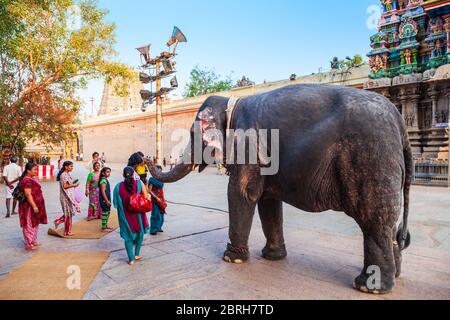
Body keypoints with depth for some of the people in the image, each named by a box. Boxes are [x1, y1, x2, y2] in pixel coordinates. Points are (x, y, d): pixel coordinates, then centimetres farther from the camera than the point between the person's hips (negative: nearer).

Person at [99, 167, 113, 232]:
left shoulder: (106, 180, 13)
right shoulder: (103, 181, -17)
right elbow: (103, 191, -21)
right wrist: (107, 200, -22)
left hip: (107, 199, 10)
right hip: (104, 200, -10)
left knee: (108, 212, 17)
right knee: (105, 213, -4)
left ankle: (105, 226, 28)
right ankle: (104, 228, 4)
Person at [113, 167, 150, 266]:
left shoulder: (118, 186, -8)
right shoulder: (139, 183, -11)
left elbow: (116, 203, -2)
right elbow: (146, 197, -14)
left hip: (126, 215, 0)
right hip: (138, 214, 0)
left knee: (128, 235, 13)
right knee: (140, 232, 22)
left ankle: (131, 259, 17)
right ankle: (137, 254, 31)